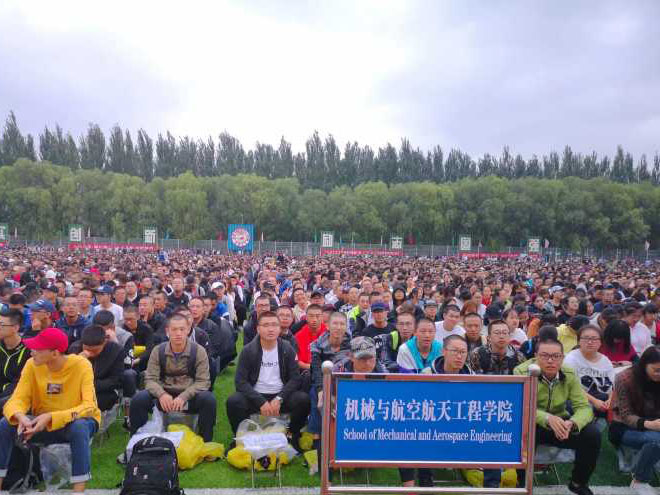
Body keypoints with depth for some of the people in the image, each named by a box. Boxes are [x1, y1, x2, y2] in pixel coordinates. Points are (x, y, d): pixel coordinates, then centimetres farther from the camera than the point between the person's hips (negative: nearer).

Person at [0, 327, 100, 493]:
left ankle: (79, 490, -30)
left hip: (76, 422, -4)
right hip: (43, 424, 4)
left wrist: (51, 417, -38)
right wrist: (20, 417, -35)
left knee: (79, 427, -38)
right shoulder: (32, 365, -9)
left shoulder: (81, 365, -21)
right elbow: (18, 399, -12)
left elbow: (89, 407, -27)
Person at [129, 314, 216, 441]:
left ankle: (205, 443, -15)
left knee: (208, 399, -31)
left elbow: (203, 381, -10)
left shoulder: (199, 351, -6)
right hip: (164, 396, 2)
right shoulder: (158, 350, 0)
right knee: (138, 399, -23)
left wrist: (183, 397, -26)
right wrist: (161, 394, -25)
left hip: (190, 397, -2)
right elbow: (150, 379, -3)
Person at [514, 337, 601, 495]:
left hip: (560, 424, 4)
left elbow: (584, 407, -11)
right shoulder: (522, 372, -19)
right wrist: (548, 418, -43)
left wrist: (571, 423, -34)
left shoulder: (569, 375, -6)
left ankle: (578, 482, 10)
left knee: (592, 434, -17)